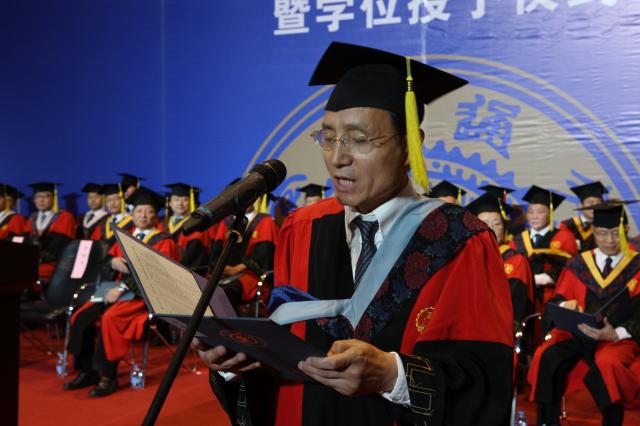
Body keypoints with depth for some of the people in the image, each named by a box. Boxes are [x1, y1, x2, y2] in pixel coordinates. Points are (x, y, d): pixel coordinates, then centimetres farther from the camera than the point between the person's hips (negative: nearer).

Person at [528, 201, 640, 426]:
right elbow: (558, 299, 10)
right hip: (577, 332, 3)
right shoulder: (578, 264, 11)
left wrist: (616, 334, -22)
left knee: (607, 363, -36)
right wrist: (566, 305, -16)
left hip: (618, 337, -2)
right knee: (545, 356, -26)